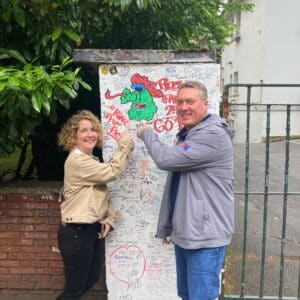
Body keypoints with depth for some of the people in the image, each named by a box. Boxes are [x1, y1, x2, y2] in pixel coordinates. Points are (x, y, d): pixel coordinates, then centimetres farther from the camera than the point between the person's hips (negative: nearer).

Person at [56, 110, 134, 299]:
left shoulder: (91, 161, 13)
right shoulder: (77, 161, -18)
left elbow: (103, 194, 12)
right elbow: (112, 172, -25)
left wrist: (110, 218, -4)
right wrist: (125, 146, -11)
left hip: (91, 230, 10)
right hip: (76, 232, -9)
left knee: (92, 278, 22)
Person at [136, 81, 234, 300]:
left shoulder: (213, 135, -19)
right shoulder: (187, 134, 14)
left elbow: (166, 159, -25)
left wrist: (147, 133, -5)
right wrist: (167, 225, 19)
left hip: (205, 235, -9)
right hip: (184, 232, 9)